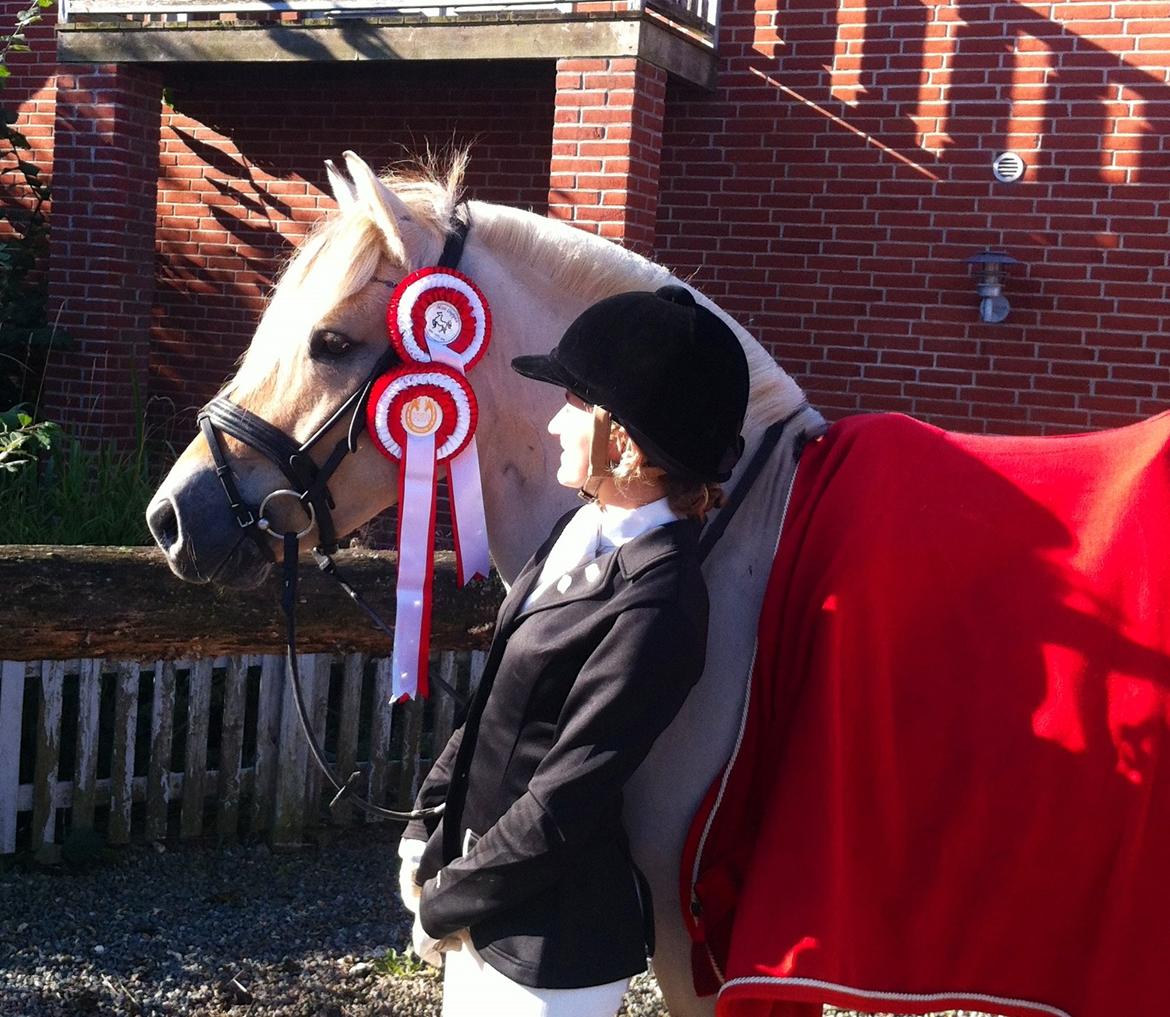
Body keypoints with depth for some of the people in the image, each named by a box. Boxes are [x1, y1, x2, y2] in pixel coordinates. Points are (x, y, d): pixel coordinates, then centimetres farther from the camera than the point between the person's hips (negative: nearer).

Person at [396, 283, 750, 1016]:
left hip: (551, 937, -8)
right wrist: (427, 834, 6)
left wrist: (445, 903, -11)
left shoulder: (653, 606, -25)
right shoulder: (584, 533, 2)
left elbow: (563, 804, -22)